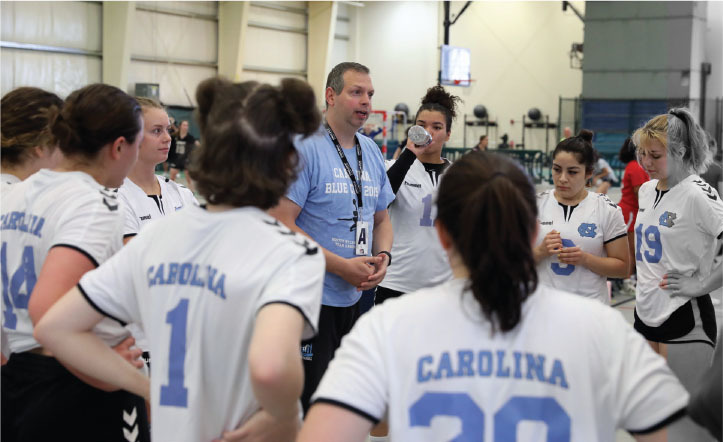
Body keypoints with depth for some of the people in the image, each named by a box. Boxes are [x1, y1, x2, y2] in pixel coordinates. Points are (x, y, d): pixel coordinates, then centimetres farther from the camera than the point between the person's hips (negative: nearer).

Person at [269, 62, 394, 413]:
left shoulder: (372, 152, 12)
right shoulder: (304, 148, -13)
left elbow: (381, 218, 22)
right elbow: (281, 224, -18)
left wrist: (383, 257, 0)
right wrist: (341, 266, -20)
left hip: (353, 298, 8)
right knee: (306, 401, -4)